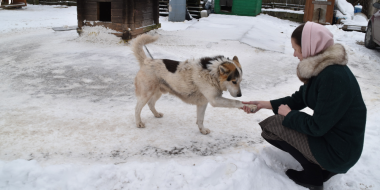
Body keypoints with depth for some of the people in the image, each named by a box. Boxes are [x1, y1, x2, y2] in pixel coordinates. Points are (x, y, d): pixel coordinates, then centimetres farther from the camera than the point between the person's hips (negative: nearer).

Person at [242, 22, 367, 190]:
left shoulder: (333, 77, -28)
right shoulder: (321, 66, 0)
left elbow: (317, 127, -24)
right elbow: (299, 99, 11)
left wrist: (289, 114, -8)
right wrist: (265, 104, 8)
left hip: (339, 152, -9)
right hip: (329, 132, 9)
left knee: (271, 125, -8)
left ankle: (312, 176, 4)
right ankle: (324, 166, 13)